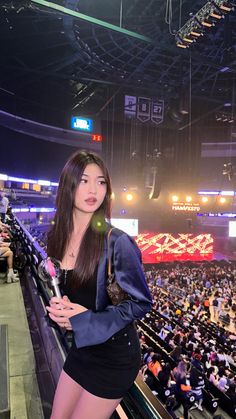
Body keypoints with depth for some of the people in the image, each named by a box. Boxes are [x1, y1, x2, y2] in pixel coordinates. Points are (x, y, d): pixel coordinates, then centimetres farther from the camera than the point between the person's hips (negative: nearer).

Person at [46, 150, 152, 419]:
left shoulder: (116, 242, -23)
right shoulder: (58, 237, -4)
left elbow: (141, 303, -17)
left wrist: (87, 321, -22)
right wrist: (59, 306, -12)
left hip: (114, 356, -6)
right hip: (80, 349, 6)